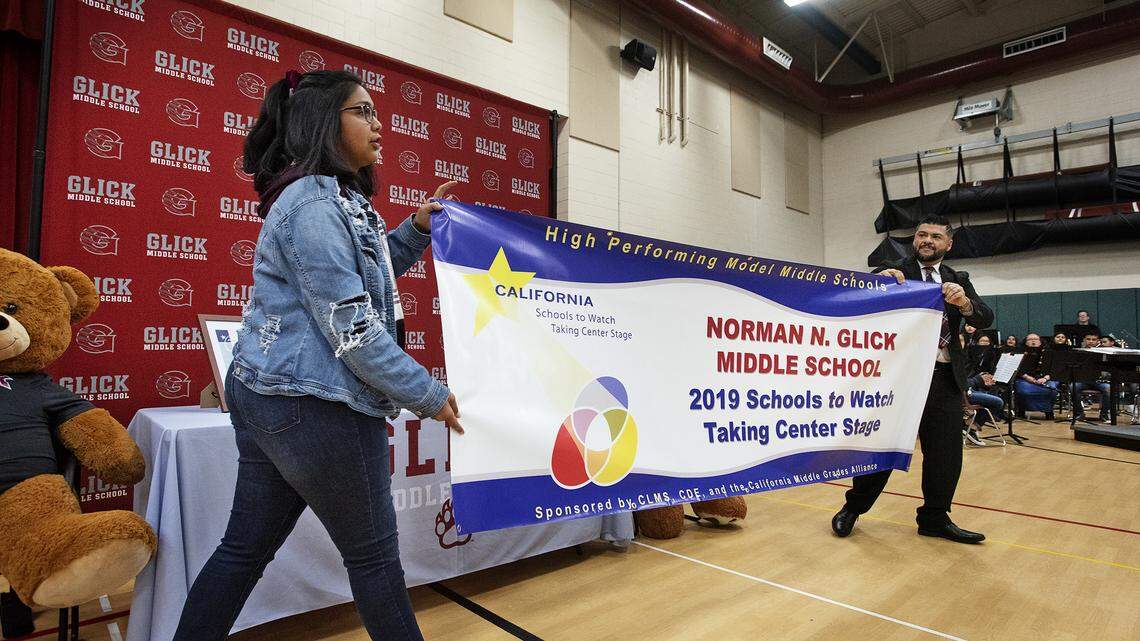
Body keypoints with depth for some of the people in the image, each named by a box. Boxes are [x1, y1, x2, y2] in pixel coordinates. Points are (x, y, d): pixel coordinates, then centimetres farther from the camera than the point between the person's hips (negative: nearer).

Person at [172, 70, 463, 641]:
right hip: (318, 406, -10)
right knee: (374, 555, 6)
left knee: (245, 548, 18)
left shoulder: (335, 200, 15)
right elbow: (352, 329, -22)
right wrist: (428, 396, -14)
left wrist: (417, 228, 13)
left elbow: (363, 274, 27)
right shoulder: (315, 206, -17)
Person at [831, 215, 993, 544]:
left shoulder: (958, 280, 13)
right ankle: (853, 507, 20)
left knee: (945, 452, 10)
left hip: (945, 377, 4)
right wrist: (879, 281, -31)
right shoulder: (893, 271, 1)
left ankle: (935, 518, 27)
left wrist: (965, 302, -20)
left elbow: (985, 320, 2)